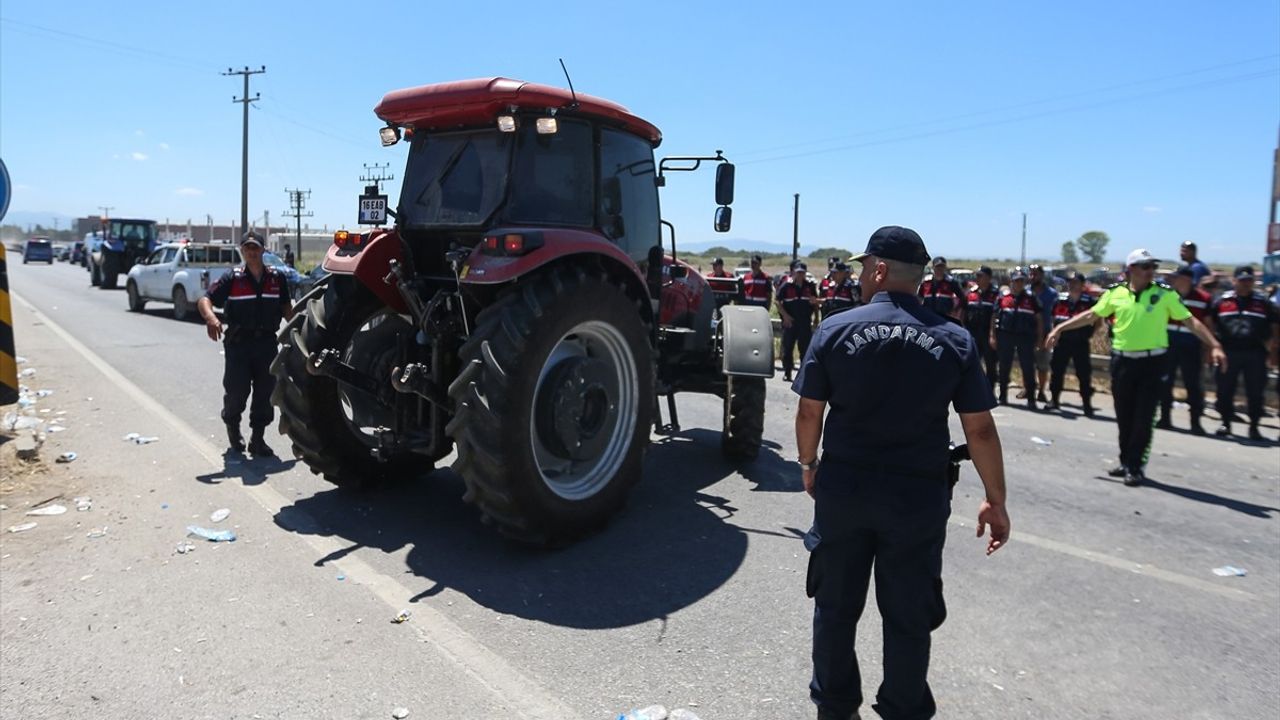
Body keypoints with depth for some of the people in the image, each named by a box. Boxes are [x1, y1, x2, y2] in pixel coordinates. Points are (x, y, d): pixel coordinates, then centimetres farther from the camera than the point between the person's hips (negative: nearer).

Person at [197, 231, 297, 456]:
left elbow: (285, 307, 18)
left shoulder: (277, 278, 5)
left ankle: (257, 438, 17)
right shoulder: (232, 278, -4)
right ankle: (232, 424, 32)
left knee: (265, 392, 4)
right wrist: (210, 318, -31)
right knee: (237, 390, 0)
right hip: (238, 343, -2)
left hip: (267, 342, 3)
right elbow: (205, 300, -11)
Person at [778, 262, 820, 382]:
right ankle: (787, 372, 12)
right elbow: (778, 302, -2)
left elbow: (816, 302, 16)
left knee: (806, 347, 4)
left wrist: (815, 301, -8)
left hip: (805, 322, 2)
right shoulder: (786, 285, -2)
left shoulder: (810, 285, 6)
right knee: (787, 347, 3)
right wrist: (785, 315, -10)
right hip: (790, 321, -2)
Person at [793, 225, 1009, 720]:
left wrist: (808, 464, 14)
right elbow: (980, 429, -4)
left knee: (836, 605, 17)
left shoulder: (835, 329, -7)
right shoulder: (955, 340, -5)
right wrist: (995, 500, 7)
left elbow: (809, 412, -3)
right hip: (919, 495, 0)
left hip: (843, 487, 0)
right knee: (908, 615, 14)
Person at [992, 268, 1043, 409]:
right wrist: (993, 336, 1)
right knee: (1004, 367, 8)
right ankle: (1003, 396, 19)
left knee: (1028, 368, -3)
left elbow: (1039, 318, 7)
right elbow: (994, 317, 7)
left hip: (1025, 336, -1)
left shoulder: (1031, 298, 7)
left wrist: (1039, 338, 1)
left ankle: (1031, 399, 1)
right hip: (1005, 335, 1)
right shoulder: (1003, 296, 7)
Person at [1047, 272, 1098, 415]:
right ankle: (1054, 399, 21)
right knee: (1056, 371, 8)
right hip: (1062, 342, 3)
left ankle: (1087, 404, 8)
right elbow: (1052, 316, 18)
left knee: (1084, 373, 0)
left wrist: (1090, 332, -3)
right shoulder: (1060, 300, 4)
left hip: (1081, 343, -3)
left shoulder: (1089, 301, -4)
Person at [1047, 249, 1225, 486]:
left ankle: (1136, 467, 8)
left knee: (1143, 419, -1)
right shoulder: (1115, 293, 2)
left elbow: (1190, 320, -2)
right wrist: (1060, 328, 8)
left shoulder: (1165, 294, -2)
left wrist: (1214, 346, -10)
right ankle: (1126, 462, 23)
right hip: (1122, 361, 2)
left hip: (1153, 362, -2)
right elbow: (1090, 315, 11)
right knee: (1124, 417, 10)